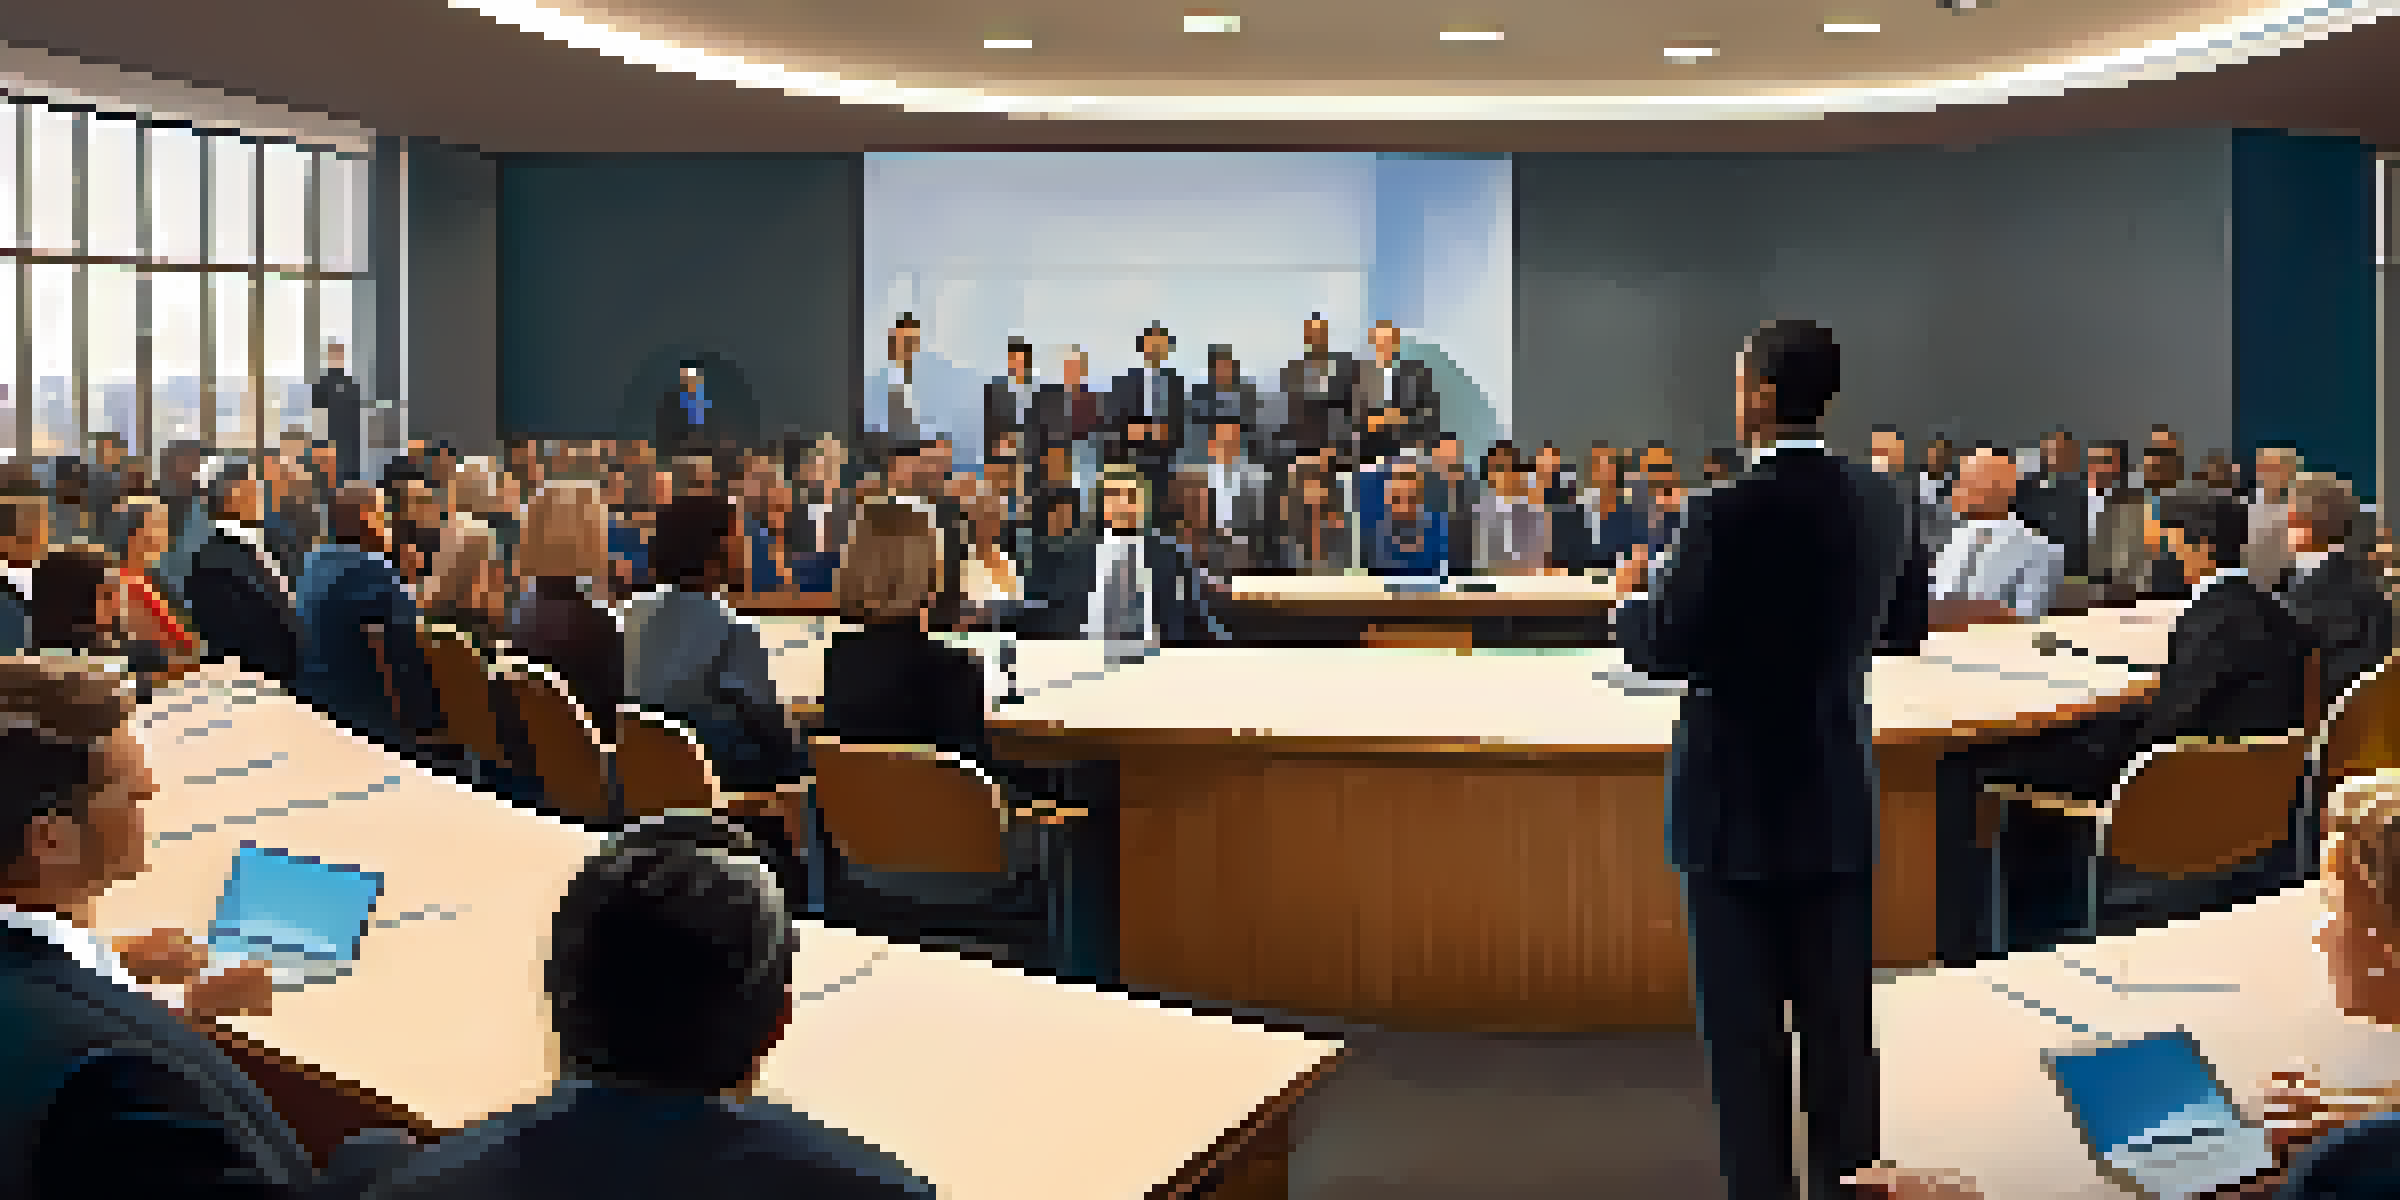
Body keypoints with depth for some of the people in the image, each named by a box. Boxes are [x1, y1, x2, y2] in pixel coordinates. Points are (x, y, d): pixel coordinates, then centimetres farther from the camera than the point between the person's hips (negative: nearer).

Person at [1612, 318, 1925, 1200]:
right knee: (1841, 1024, 13)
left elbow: (1665, 651, -16)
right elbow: (1902, 631, 13)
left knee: (1745, 1030, 4)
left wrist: (1634, 595, 3)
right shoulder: (1880, 503, 1)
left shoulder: (1726, 512, -18)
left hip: (1738, 806, -5)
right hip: (1840, 801, 6)